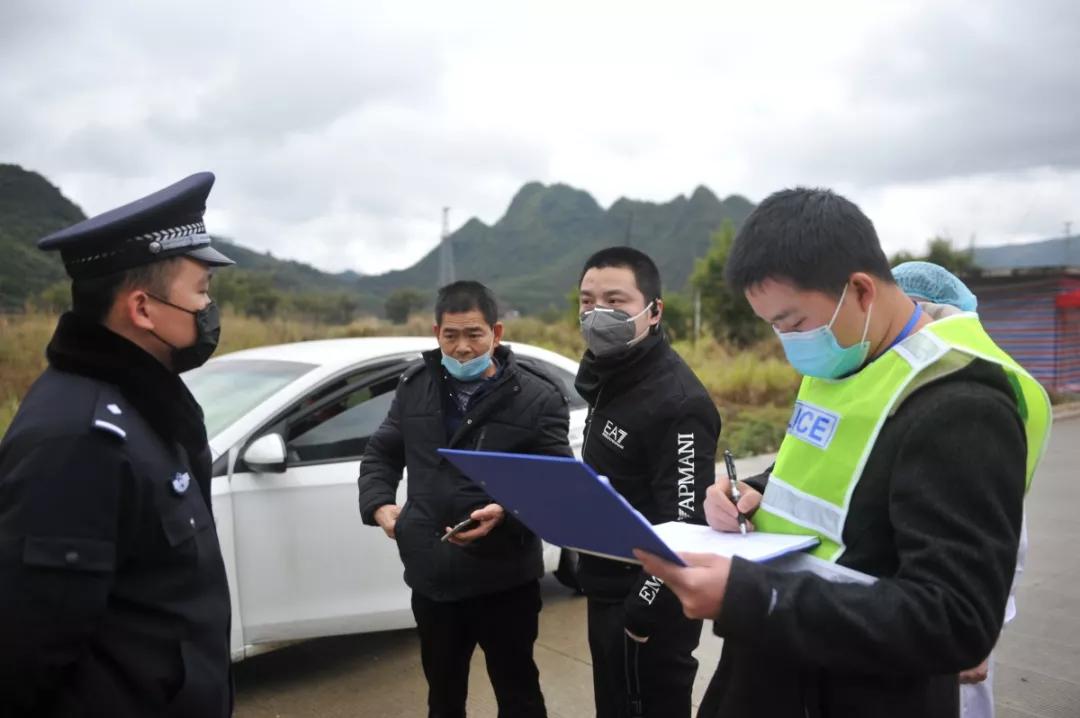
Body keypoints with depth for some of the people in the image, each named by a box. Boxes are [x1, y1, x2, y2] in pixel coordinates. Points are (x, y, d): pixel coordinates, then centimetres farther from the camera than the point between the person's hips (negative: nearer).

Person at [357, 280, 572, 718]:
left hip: (505, 579, -4)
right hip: (431, 576, 4)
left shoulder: (536, 397, -9)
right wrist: (379, 504, -4)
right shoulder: (413, 387, 5)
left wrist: (507, 513, -28)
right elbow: (381, 454, 15)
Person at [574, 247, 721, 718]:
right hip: (609, 592, 9)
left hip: (645, 606, -9)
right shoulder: (612, 381, 7)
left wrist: (642, 613, -21)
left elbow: (682, 526, -25)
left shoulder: (678, 402, -24)